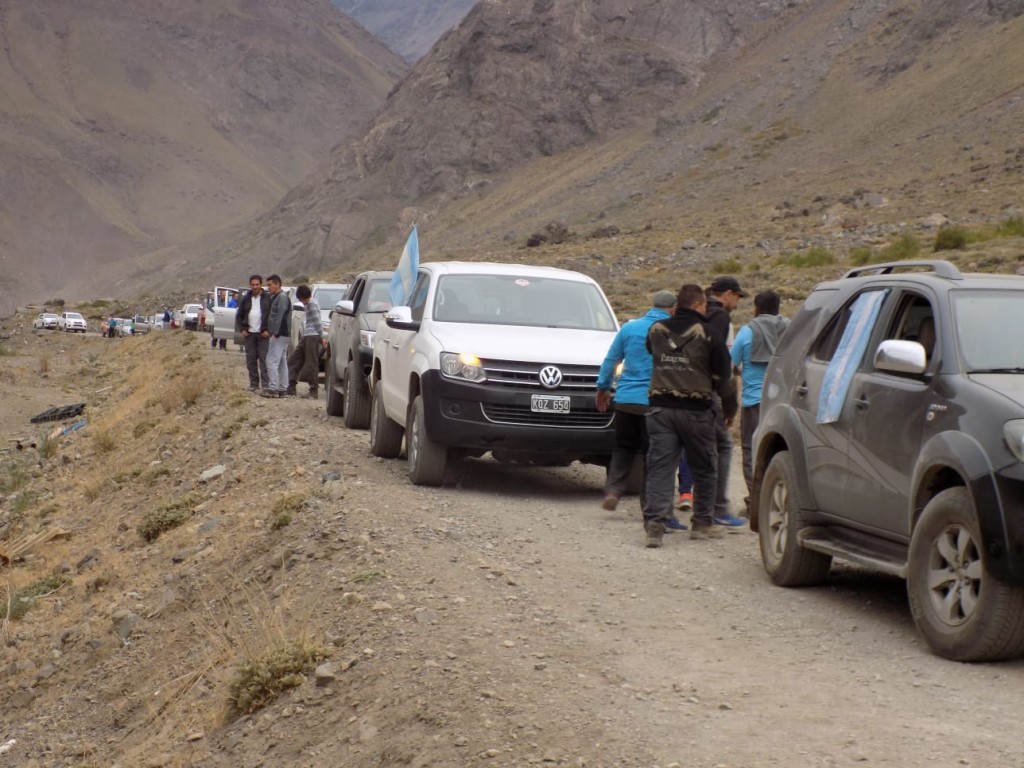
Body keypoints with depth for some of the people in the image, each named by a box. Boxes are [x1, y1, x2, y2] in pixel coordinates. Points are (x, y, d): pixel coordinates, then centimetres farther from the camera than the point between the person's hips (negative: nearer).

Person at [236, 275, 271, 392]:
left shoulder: (268, 298, 0)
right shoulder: (245, 299, 12)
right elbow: (239, 316, 16)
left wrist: (267, 330, -10)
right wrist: (242, 329, 2)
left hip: (263, 334, -4)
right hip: (249, 333, 4)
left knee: (264, 359, -7)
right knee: (251, 360, 6)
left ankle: (265, 384, -8)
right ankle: (253, 383, 12)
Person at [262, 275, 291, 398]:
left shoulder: (282, 297, -12)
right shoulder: (275, 297, 20)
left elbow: (280, 317, -20)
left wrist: (275, 333, -23)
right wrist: (273, 332, 15)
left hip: (279, 335, -11)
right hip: (282, 335, 11)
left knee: (272, 361, -12)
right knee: (282, 362, 11)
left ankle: (273, 389, -14)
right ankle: (282, 389, 13)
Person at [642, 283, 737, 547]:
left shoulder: (656, 330, 7)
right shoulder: (708, 334, -6)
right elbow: (723, 376, -2)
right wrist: (730, 409, 10)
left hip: (660, 407, 3)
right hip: (695, 410, -3)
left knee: (659, 467, 0)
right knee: (705, 469, 13)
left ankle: (654, 523, -13)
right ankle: (702, 523, 19)